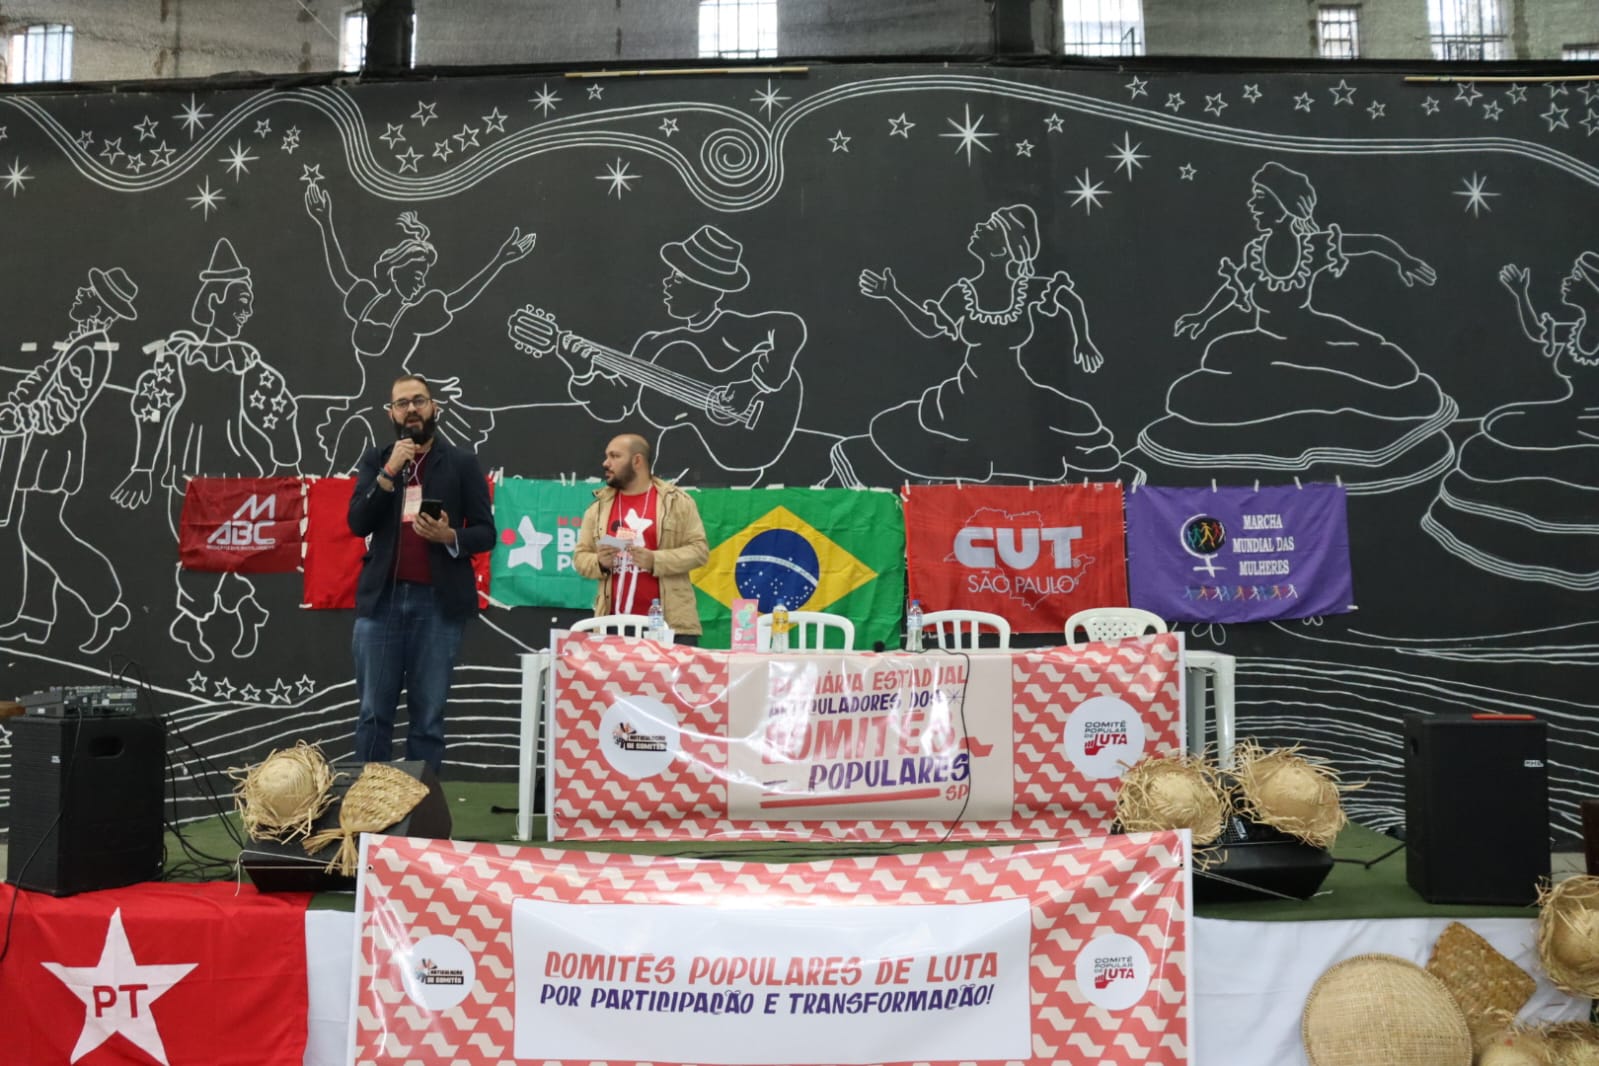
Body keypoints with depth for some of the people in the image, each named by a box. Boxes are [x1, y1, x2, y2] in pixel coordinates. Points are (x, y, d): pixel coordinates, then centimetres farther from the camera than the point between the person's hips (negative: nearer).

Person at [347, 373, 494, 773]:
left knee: (428, 716, 4)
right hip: (381, 598, 2)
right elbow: (358, 523, -1)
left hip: (437, 601, -2)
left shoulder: (461, 462, 5)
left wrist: (450, 537, -16)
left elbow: (485, 531, 4)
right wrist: (389, 472, -9)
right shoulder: (375, 460, 11)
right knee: (373, 713, 6)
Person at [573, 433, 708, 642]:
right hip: (614, 624, 3)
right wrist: (600, 563, -8)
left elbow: (698, 549, -2)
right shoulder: (599, 506, 14)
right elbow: (580, 556, 14)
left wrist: (655, 560, -15)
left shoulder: (676, 501, 3)